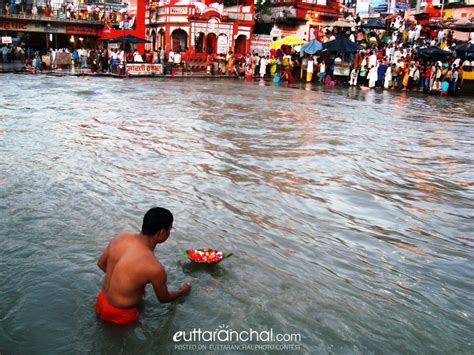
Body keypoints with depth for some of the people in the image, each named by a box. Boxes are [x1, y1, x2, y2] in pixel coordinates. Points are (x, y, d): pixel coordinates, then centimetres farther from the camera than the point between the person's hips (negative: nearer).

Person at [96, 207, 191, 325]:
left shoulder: (122, 236, -13)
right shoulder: (154, 268, -30)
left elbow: (101, 263, 6)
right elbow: (164, 298, -8)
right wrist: (182, 291, 13)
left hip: (101, 301, 6)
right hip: (119, 315, -6)